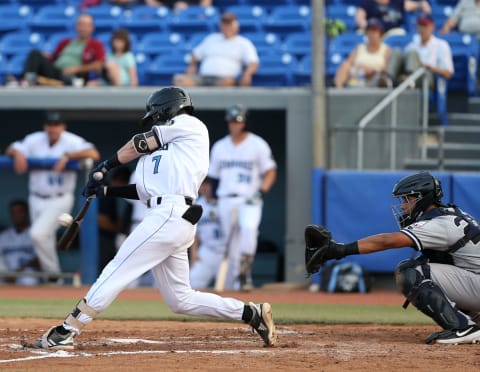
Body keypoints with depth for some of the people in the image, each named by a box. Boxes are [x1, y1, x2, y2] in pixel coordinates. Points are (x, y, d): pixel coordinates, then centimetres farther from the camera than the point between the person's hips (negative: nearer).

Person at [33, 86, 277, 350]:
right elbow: (146, 190, 23)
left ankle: (65, 333, -15)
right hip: (175, 220, 9)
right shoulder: (167, 148, 30)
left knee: (117, 271, -11)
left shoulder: (190, 125, 7)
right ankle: (253, 314, 12)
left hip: (169, 215, -9)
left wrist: (105, 166, 15)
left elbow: (141, 144, 6)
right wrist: (105, 191, 18)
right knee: (181, 300, 9)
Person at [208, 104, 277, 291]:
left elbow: (270, 172, 3)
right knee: (231, 242, 3)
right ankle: (232, 283, 10)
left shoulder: (258, 145, 3)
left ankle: (245, 273, -26)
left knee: (249, 227, -31)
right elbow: (214, 176, 19)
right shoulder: (219, 147, 14)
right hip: (226, 199, 4)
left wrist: (262, 190, -14)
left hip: (249, 200, -4)